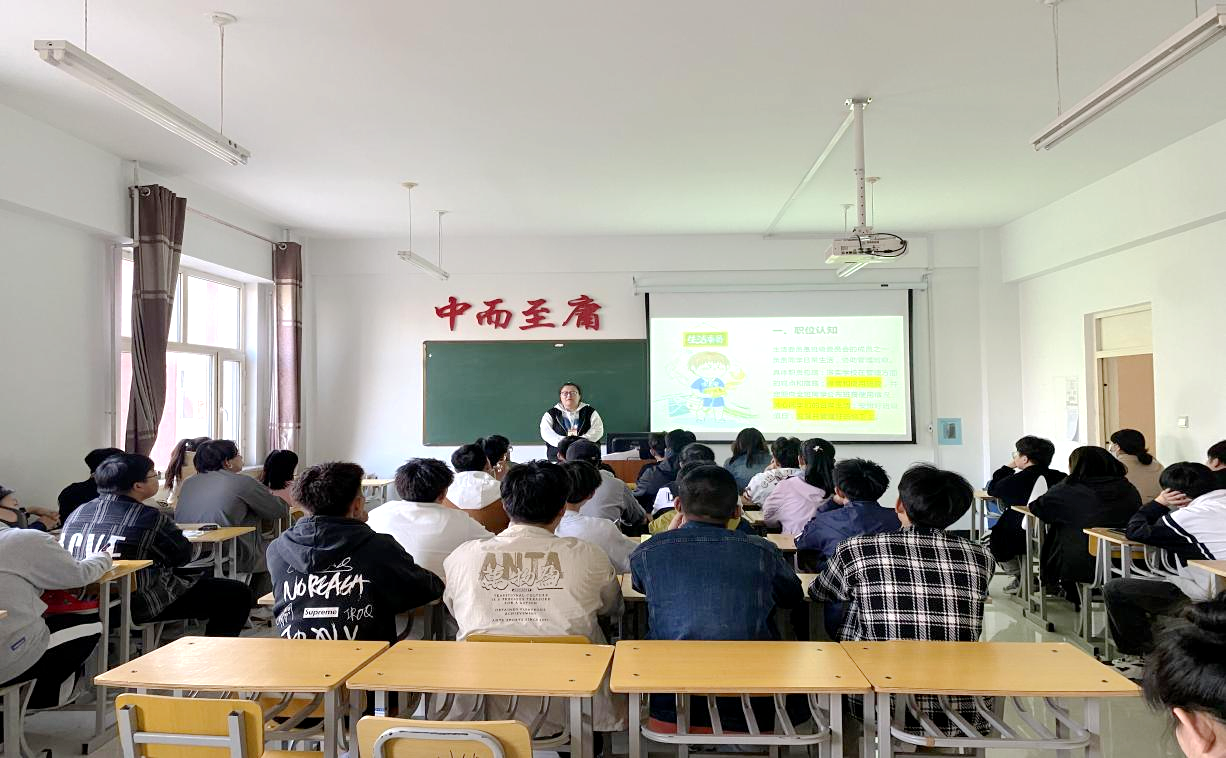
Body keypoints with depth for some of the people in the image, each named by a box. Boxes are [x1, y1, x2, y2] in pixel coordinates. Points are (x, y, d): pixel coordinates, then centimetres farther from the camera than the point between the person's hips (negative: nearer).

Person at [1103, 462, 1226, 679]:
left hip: (1207, 600, -10)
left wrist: (1158, 503, 4)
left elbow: (1134, 531, -5)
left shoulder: (1190, 515, -16)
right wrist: (1163, 508, 10)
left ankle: (1142, 657, 9)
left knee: (1114, 590, -6)